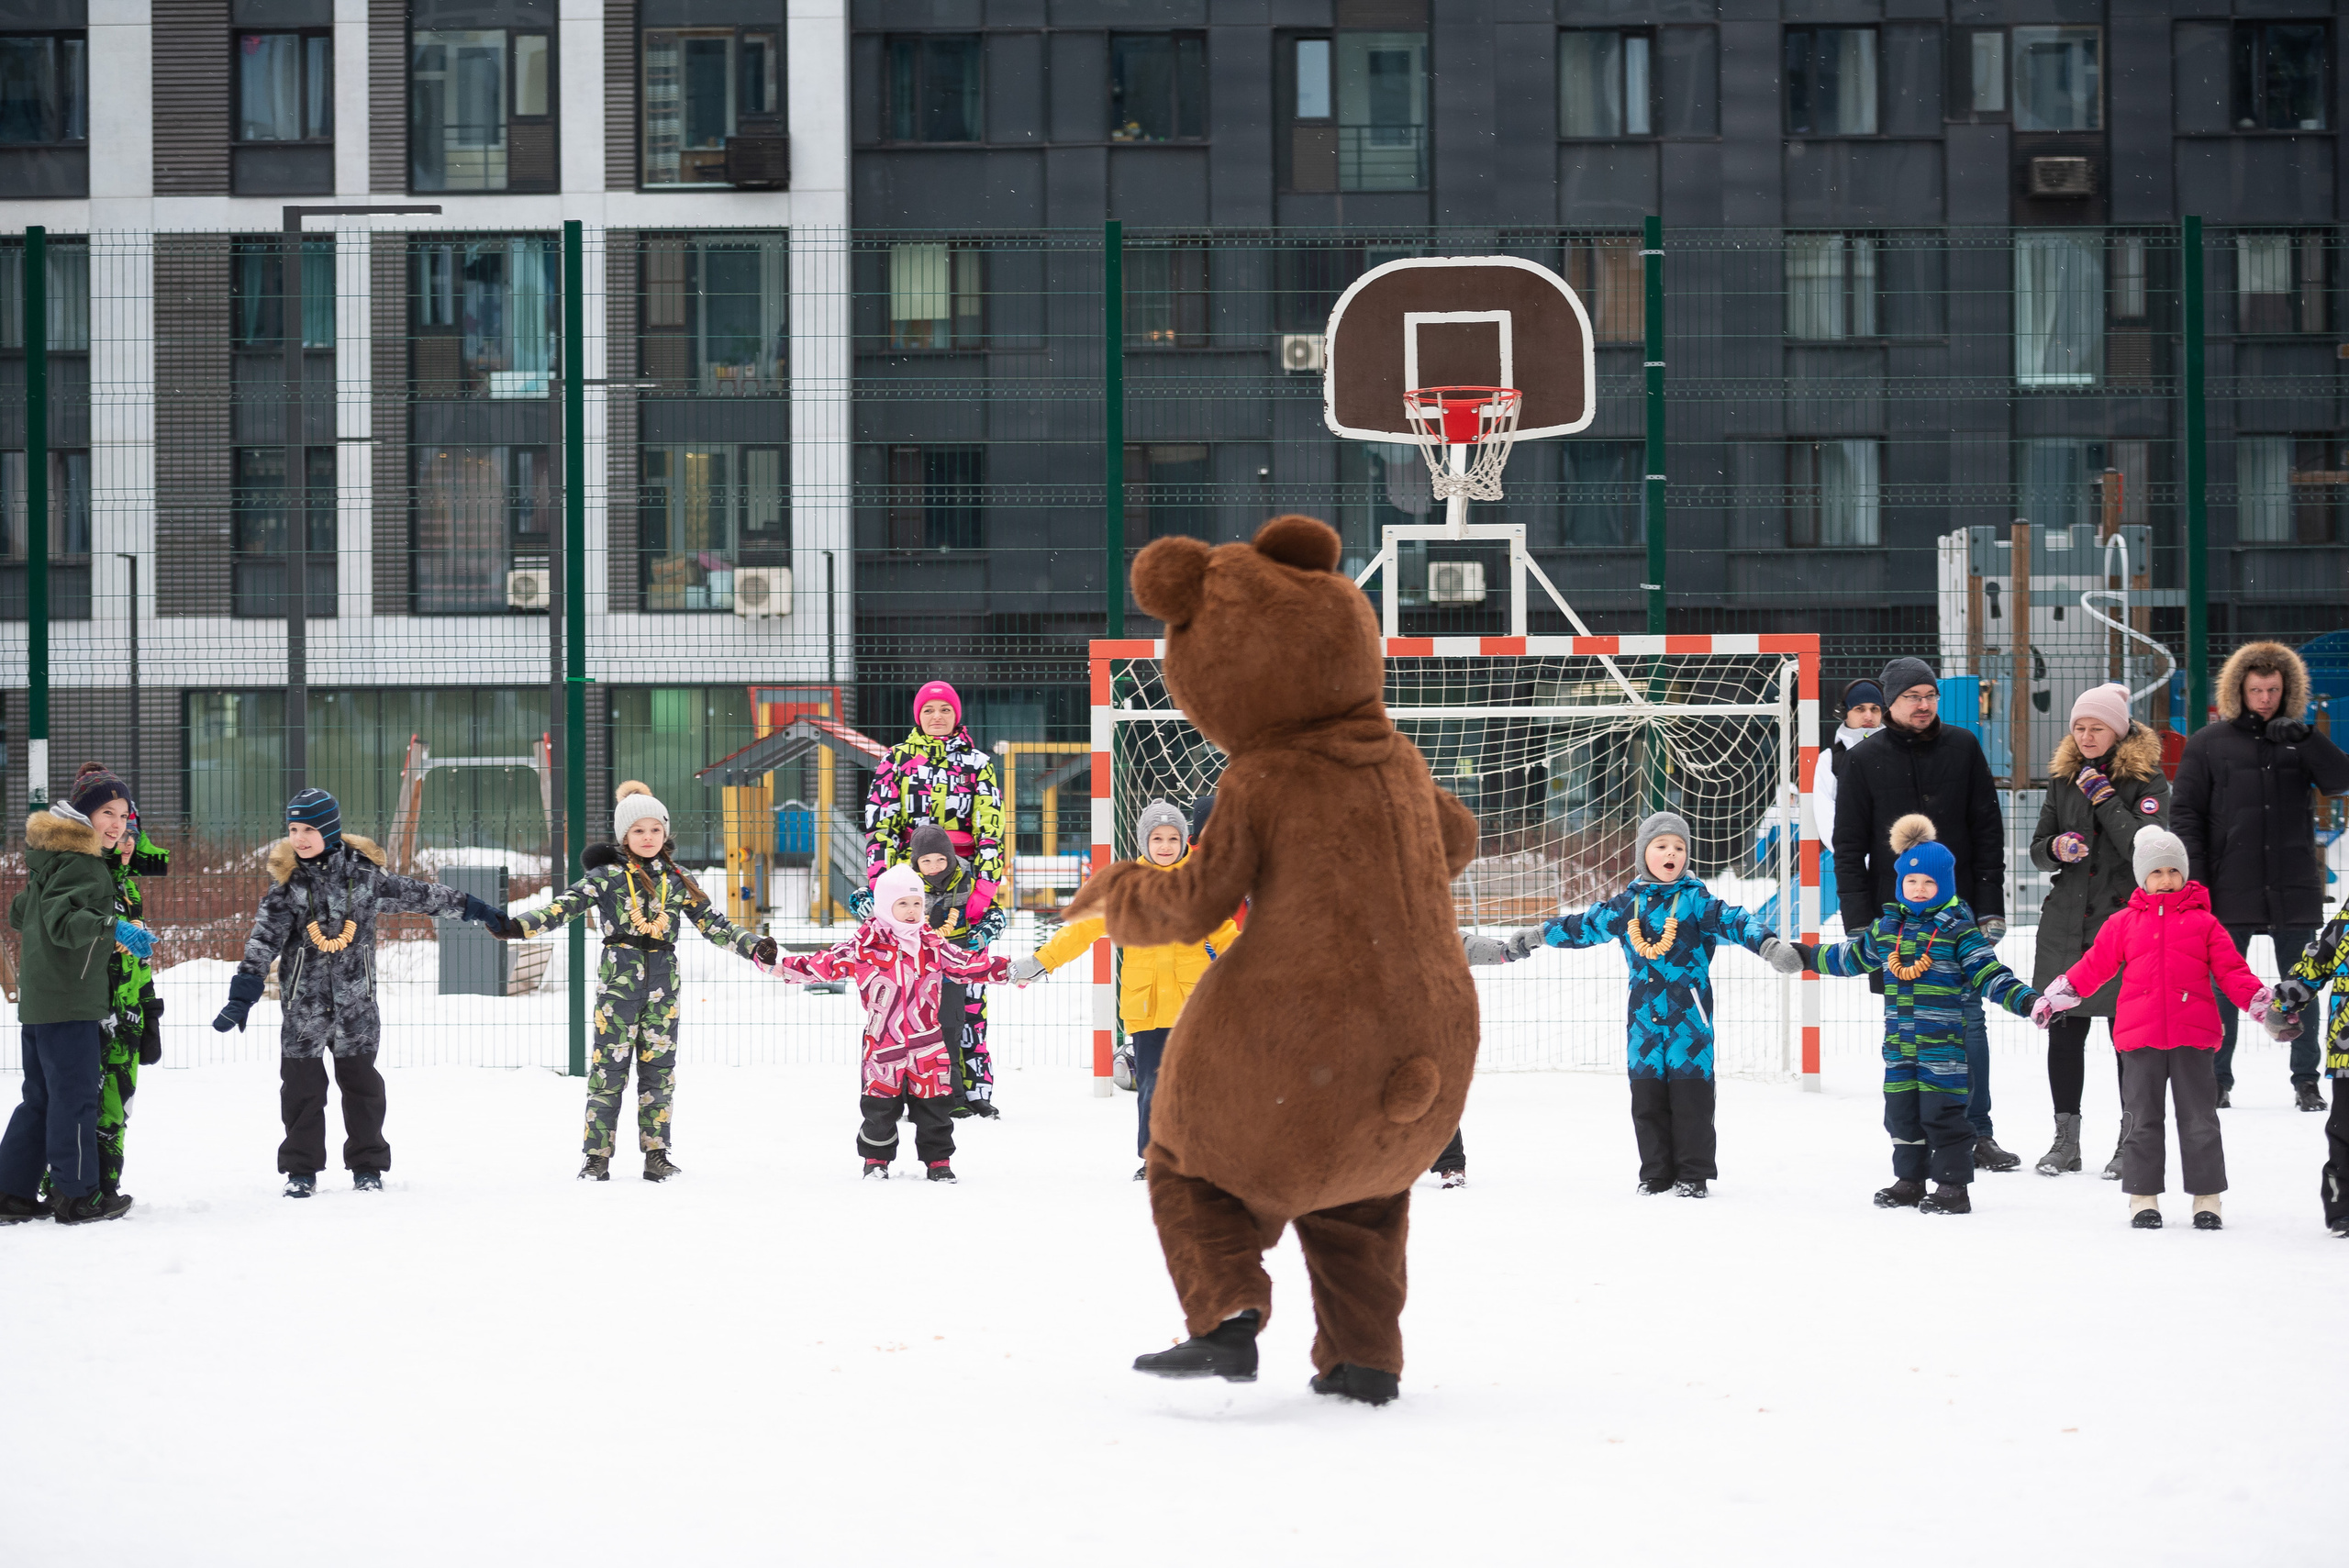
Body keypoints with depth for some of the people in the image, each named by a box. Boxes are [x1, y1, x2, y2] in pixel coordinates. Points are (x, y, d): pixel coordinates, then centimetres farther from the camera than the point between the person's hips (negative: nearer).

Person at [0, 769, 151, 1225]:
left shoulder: (50, 860, 18)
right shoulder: (82, 865, -14)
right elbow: (63, 921, -28)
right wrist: (112, 927, -37)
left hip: (37, 1000, 10)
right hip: (69, 1003, -10)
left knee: (40, 1098, 15)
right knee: (77, 1095, -3)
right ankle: (77, 1196, 1)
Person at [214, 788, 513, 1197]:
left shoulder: (363, 873, -3)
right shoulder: (287, 882, -6)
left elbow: (416, 896, 9)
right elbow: (263, 940, -10)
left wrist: (478, 911, 17)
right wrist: (242, 997, -20)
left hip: (356, 1002, 1)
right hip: (304, 1004, -1)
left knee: (361, 1083, 8)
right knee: (301, 1085, 2)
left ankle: (367, 1165, 20)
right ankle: (301, 1170, 13)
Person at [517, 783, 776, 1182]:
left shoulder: (677, 880, 11)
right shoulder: (608, 876, 1)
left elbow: (713, 923, 13)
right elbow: (566, 906, -9)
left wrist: (754, 946, 3)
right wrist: (520, 925, -23)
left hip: (662, 984, 3)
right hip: (618, 980, -3)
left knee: (658, 1068, 6)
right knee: (610, 1066, -3)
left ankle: (656, 1153, 13)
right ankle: (597, 1155, 2)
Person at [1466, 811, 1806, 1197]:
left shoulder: (1696, 899, 0)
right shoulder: (1626, 905, 10)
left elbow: (1733, 921, -11)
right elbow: (1581, 927, 20)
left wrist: (1768, 944, -30)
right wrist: (1518, 943, 24)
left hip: (1689, 1013, -4)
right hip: (1644, 1015, 4)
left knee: (1691, 1092, -4)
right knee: (1646, 1094, 4)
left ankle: (1693, 1174, 5)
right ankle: (1656, 1174, 13)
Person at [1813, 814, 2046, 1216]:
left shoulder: (1957, 928, -6)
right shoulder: (1887, 927, 11)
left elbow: (1988, 973, -8)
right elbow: (1852, 957, 27)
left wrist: (2023, 999, -22)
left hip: (1944, 1042, -6)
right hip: (1900, 1042, 6)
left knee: (1942, 1113, -5)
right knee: (1902, 1112, 11)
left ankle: (1953, 1186, 3)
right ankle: (1909, 1180, 25)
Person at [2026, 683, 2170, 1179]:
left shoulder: (2146, 779, -2)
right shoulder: (2063, 776, 12)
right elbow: (2038, 848, 15)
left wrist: (2103, 798, -16)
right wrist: (2056, 847, -8)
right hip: (2066, 924, 4)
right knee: (2063, 1031, 4)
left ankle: (2132, 1140, 7)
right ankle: (2065, 1139, 13)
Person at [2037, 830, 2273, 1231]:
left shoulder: (2203, 922, 5)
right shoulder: (2124, 923, 7)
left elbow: (2230, 970, 5)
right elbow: (2095, 966, 11)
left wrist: (2260, 1000, -6)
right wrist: (2058, 995, 6)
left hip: (2193, 1034, -1)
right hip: (2140, 1034, 1)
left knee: (2199, 1119, 4)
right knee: (2143, 1119, 6)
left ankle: (2207, 1199, 11)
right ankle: (2143, 1198, 13)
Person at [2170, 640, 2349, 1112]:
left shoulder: (2300, 741, 8)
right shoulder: (2207, 744, 4)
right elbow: (2185, 813, 2)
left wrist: (2304, 738, -18)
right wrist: (2193, 880, -7)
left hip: (2293, 890, 1)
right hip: (2230, 892, -1)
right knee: (2222, 991, 4)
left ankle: (2306, 1081, 12)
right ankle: (2217, 1081, 12)